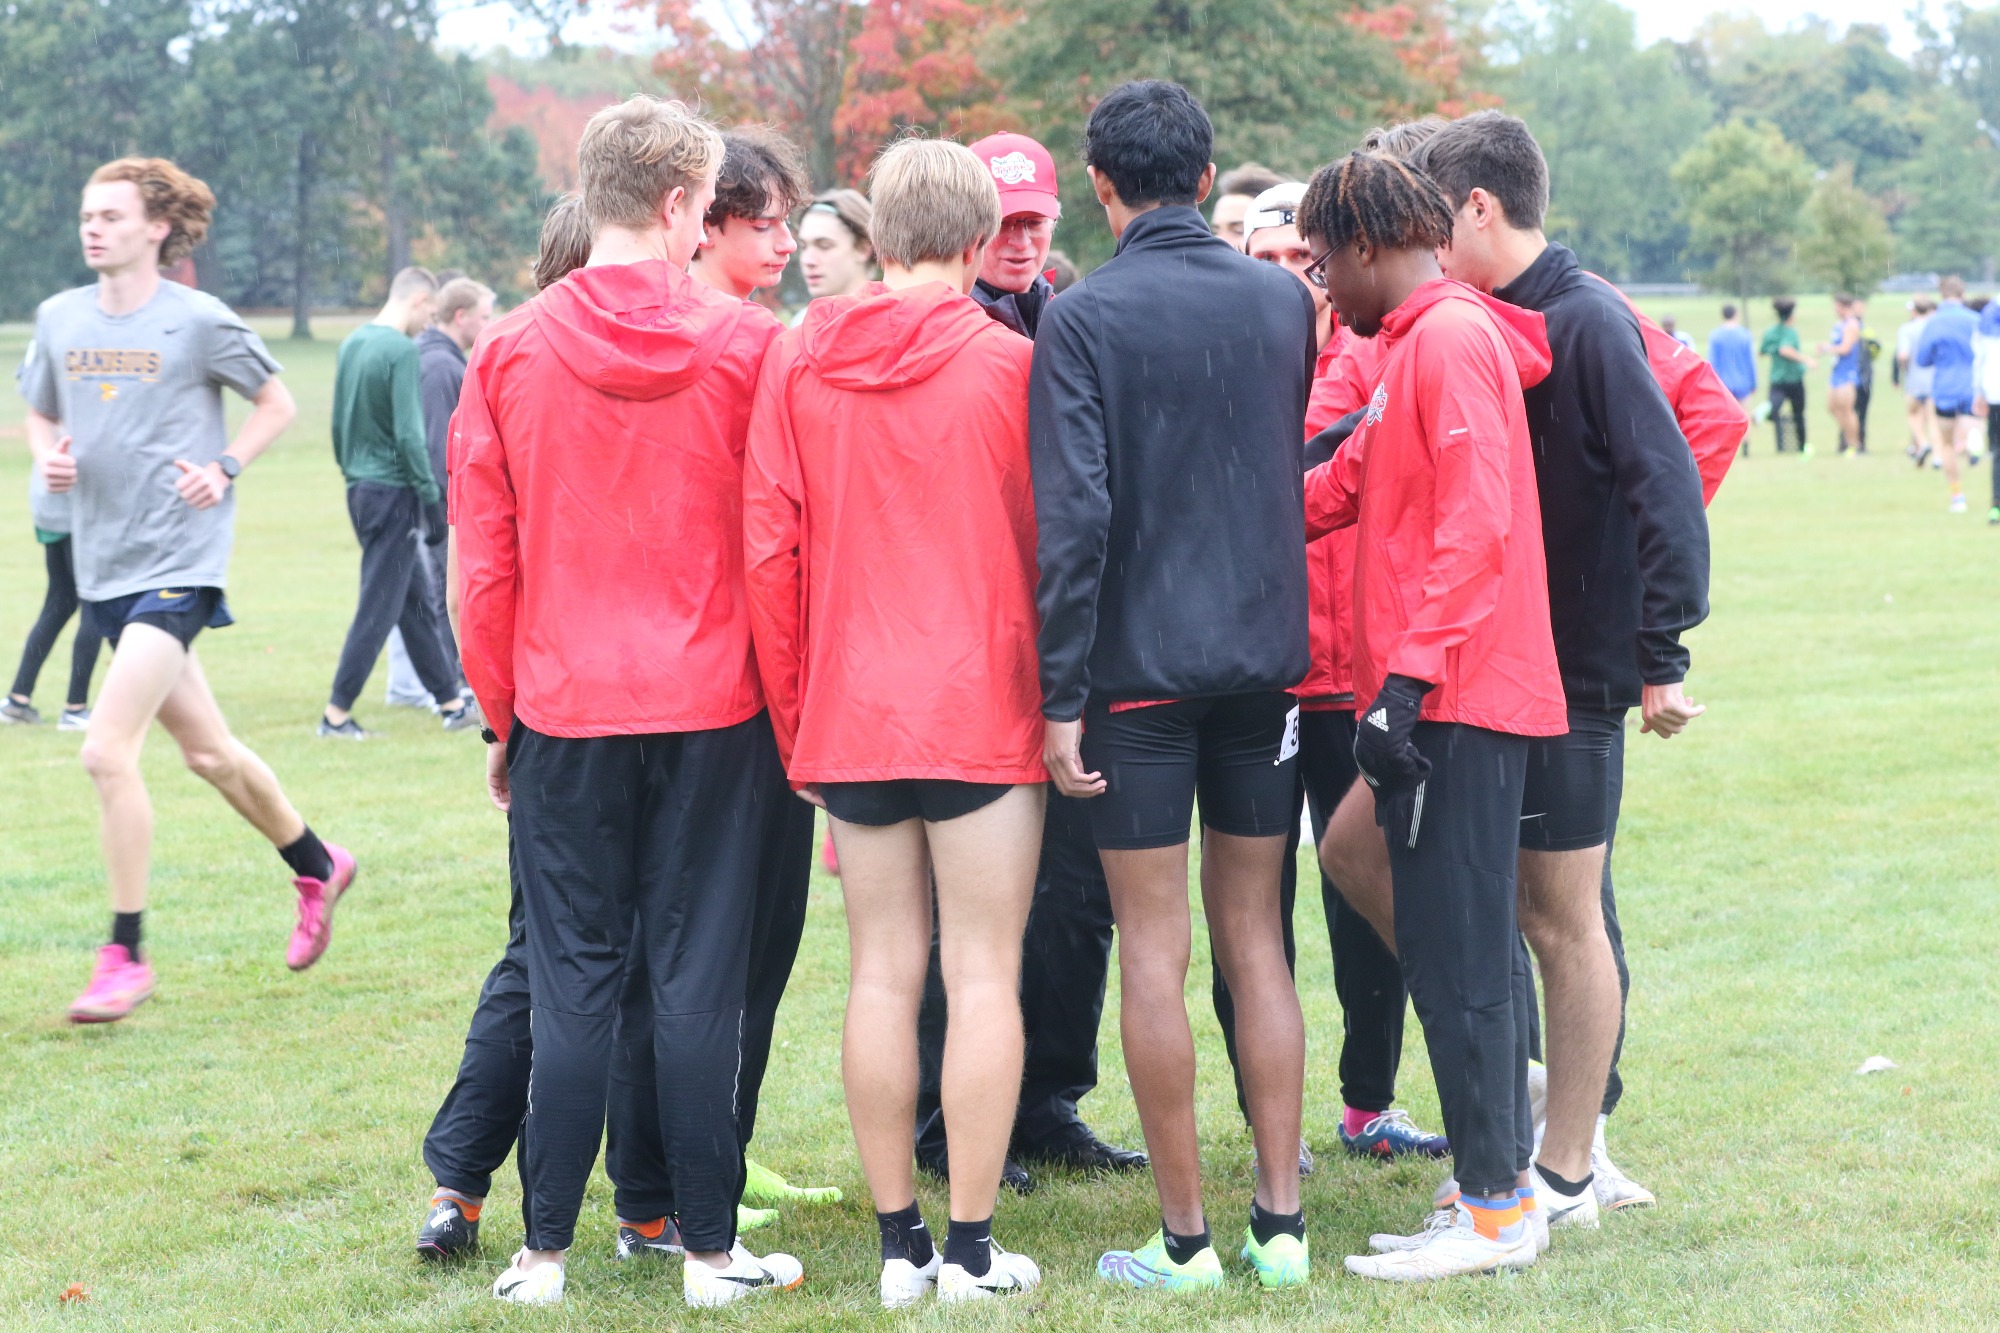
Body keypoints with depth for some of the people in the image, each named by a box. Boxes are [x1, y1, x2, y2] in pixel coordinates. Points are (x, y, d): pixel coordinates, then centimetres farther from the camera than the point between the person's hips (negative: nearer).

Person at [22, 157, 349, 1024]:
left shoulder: (200, 321, -8)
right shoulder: (59, 319, 6)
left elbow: (276, 405, 5)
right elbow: (38, 414, 20)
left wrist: (224, 469, -9)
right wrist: (48, 457, -1)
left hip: (178, 563, -6)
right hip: (103, 565, 6)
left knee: (108, 752, -17)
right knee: (207, 751, 17)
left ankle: (125, 955, -7)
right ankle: (317, 866, 40)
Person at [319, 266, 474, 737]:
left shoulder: (352, 343, 10)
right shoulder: (402, 351, -16)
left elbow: (338, 423, 16)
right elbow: (409, 434, -20)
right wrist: (431, 498, -14)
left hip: (360, 488, 9)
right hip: (394, 491, -9)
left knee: (416, 604, 14)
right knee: (378, 608, -2)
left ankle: (450, 702, 20)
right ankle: (337, 714, 1)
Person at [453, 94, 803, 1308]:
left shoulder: (511, 354, -1)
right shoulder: (748, 345, -6)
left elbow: (482, 563, 2)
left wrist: (501, 715, 11)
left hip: (564, 717, 1)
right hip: (714, 710, -1)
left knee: (573, 985, 7)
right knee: (699, 983, 4)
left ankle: (546, 1252, 9)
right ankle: (711, 1251, 9)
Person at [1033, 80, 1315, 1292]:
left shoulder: (1083, 318, -9)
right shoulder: (1284, 301, 4)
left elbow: (1075, 515, -15)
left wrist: (1061, 693, -11)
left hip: (1140, 663, -4)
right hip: (1267, 652, 4)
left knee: (1154, 944, 2)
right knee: (1255, 933, 11)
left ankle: (1184, 1238, 5)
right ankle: (1281, 1223, 12)